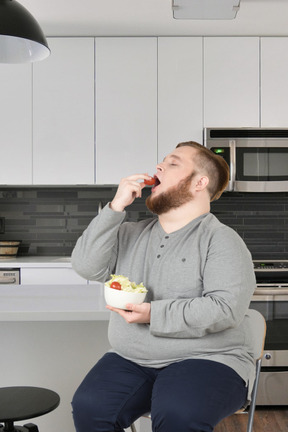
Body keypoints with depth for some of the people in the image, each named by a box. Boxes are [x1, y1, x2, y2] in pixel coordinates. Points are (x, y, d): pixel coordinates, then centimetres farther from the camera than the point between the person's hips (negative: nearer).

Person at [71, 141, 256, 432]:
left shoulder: (221, 240, -4)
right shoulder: (131, 234, 14)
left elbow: (226, 309, -16)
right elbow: (86, 266, 1)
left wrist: (154, 315, -20)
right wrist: (115, 208, -5)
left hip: (205, 361, -4)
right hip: (130, 361, 5)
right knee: (88, 407, -20)